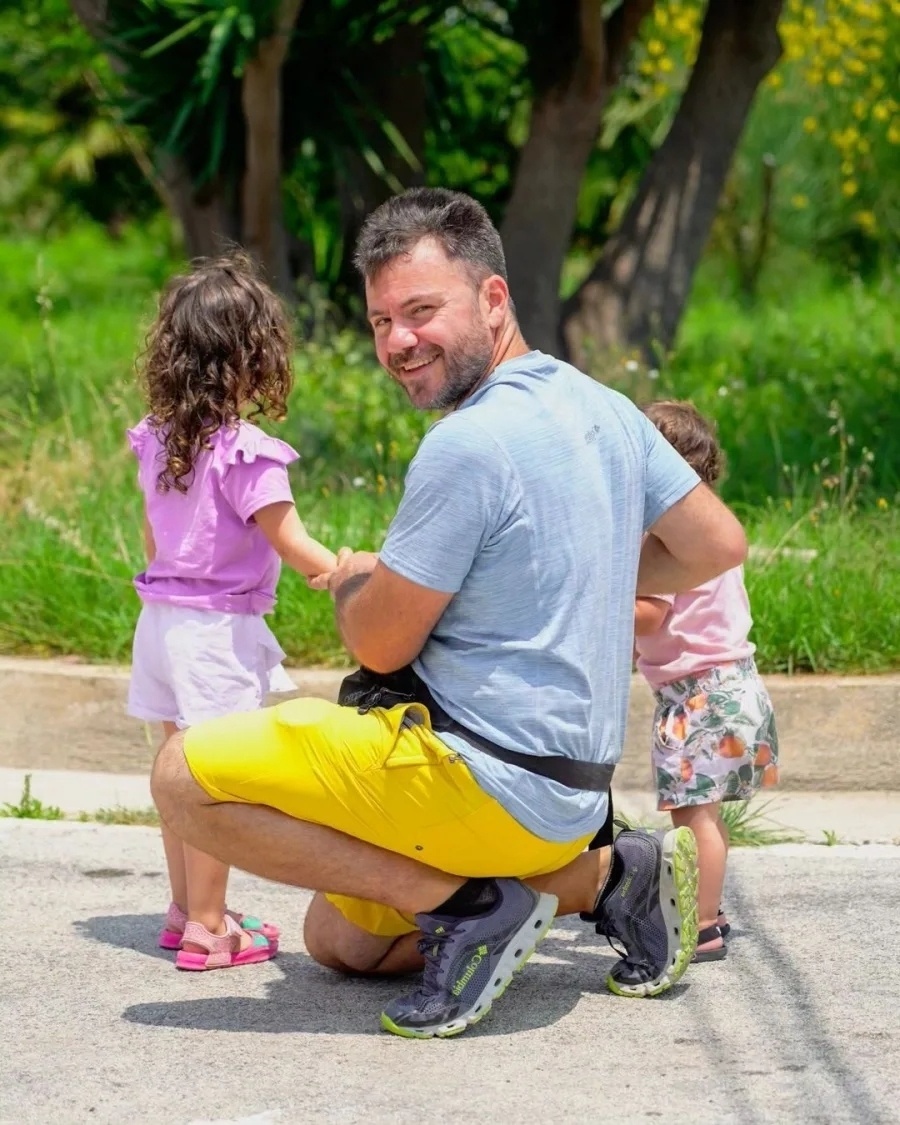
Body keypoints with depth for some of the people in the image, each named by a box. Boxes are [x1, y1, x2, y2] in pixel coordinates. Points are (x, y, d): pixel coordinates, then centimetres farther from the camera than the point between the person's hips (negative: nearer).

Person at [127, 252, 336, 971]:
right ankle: (206, 928, 3)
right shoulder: (247, 453, -20)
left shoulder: (156, 440, 3)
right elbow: (294, 547, -16)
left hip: (162, 616, 8)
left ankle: (186, 910, 27)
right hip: (221, 629, -8)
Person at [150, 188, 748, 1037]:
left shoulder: (469, 444, -21)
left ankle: (468, 905, -9)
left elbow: (380, 645, -13)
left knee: (186, 777, -13)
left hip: (486, 784, -10)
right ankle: (602, 876, 13)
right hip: (569, 783, 10)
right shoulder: (602, 408, 6)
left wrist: (350, 579, 9)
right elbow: (717, 547, 14)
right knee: (338, 942, 25)